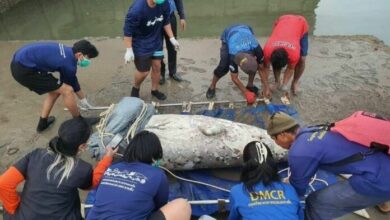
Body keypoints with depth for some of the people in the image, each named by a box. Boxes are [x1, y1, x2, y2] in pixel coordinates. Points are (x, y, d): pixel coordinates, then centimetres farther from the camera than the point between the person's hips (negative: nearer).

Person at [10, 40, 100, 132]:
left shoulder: (67, 51, 11)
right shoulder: (69, 64, -16)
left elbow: (73, 81, 23)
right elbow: (72, 84, 4)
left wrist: (83, 99, 33)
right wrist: (83, 99, 24)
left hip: (19, 62, 10)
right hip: (24, 69, -10)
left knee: (55, 90, 20)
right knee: (67, 90, -5)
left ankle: (42, 123, 32)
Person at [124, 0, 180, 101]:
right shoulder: (136, 9, -32)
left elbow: (166, 21, 2)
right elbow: (128, 30, -23)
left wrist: (172, 38, 3)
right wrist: (129, 50, -20)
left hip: (156, 41, 5)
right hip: (140, 44, -5)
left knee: (157, 66, 11)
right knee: (144, 71, -1)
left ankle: (155, 90, 35)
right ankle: (135, 88, 31)